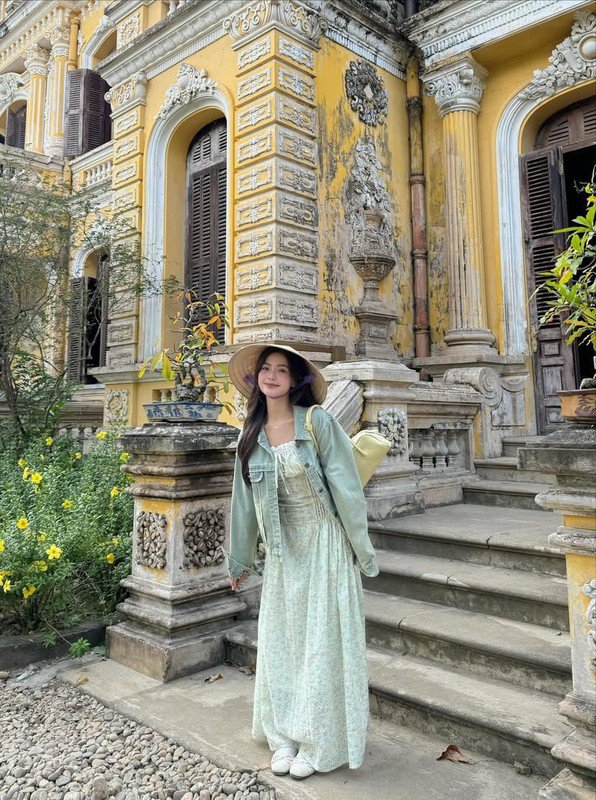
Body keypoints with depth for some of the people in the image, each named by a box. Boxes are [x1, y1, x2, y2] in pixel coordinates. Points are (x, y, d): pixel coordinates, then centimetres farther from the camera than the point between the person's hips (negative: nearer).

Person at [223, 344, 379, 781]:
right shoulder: (253, 435, 2)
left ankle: (319, 743, 23)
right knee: (280, 641, 12)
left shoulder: (319, 422, -13)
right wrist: (240, 560, 16)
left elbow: (346, 487, -11)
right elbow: (245, 500, 9)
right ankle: (285, 736, 30)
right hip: (283, 550, 5)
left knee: (322, 641, 6)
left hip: (324, 543, -4)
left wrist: (362, 549, -8)